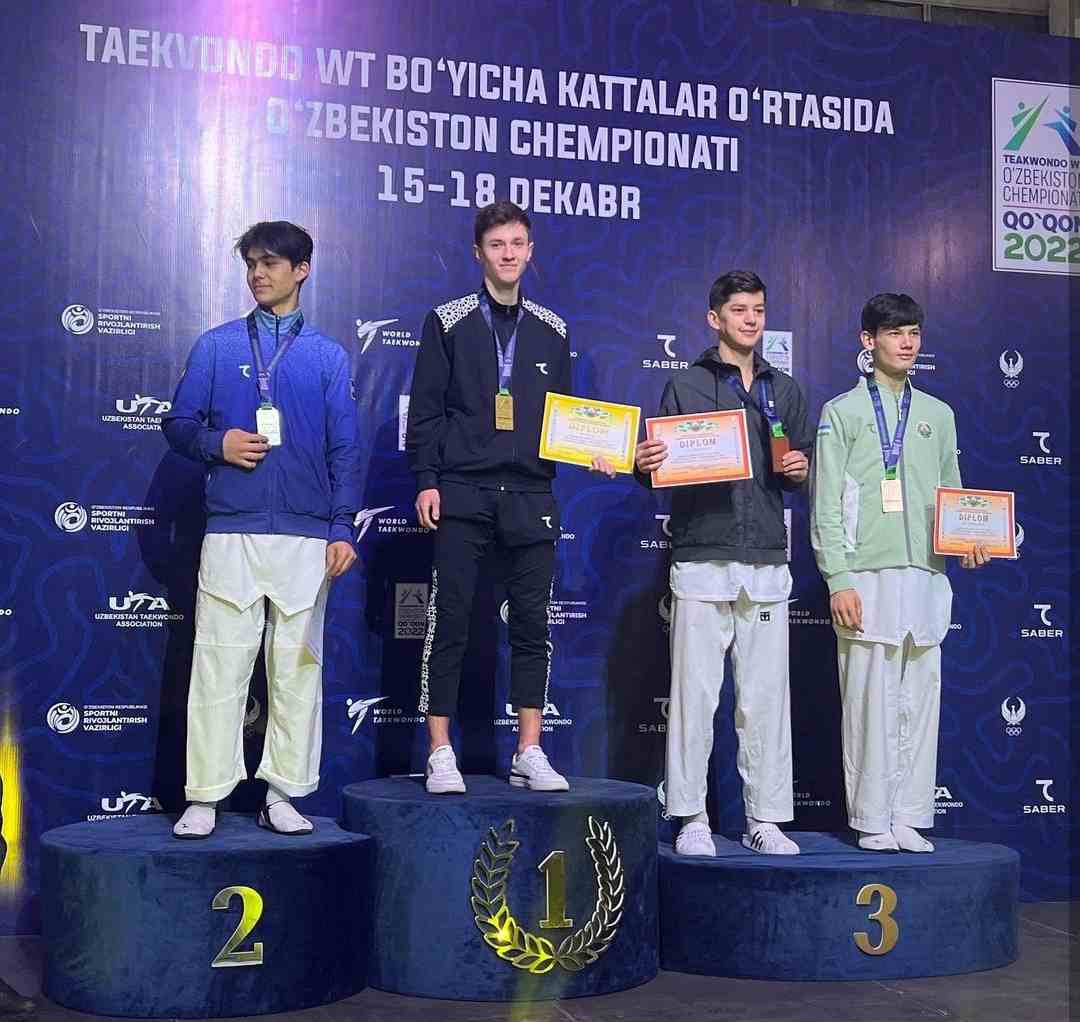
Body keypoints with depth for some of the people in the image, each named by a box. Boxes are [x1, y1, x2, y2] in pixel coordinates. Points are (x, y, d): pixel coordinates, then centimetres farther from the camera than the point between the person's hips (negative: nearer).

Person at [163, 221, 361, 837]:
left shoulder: (329, 357, 10)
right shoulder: (217, 346, 11)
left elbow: (345, 451, 7)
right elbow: (178, 423, 11)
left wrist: (343, 530, -2)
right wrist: (216, 445, -10)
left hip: (307, 537, 1)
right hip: (231, 532, 0)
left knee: (297, 665, 3)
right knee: (219, 664, -3)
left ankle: (283, 794, 11)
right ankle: (205, 797, 4)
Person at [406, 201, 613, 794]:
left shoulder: (551, 331, 14)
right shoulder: (449, 322, 5)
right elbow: (425, 409, 2)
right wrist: (426, 481, -7)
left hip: (531, 497, 3)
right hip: (462, 496, -3)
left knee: (532, 626, 3)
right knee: (448, 622, -2)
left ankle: (529, 754, 11)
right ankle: (440, 754, 5)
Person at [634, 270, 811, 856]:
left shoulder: (785, 392, 17)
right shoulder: (685, 388, 7)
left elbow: (801, 473, 20)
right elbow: (657, 472, 5)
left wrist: (799, 470, -2)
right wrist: (645, 465, -17)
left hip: (767, 563, 3)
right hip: (702, 560, -3)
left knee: (765, 697, 4)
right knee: (695, 692, -2)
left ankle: (765, 818, 13)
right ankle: (691, 818, 7)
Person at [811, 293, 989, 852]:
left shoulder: (938, 415, 17)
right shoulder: (842, 412, 3)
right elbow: (826, 506, -2)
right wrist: (838, 581, -11)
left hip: (925, 577, 4)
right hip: (867, 577, -4)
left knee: (920, 698, 4)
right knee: (870, 700, -3)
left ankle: (908, 817, 12)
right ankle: (872, 820, 7)